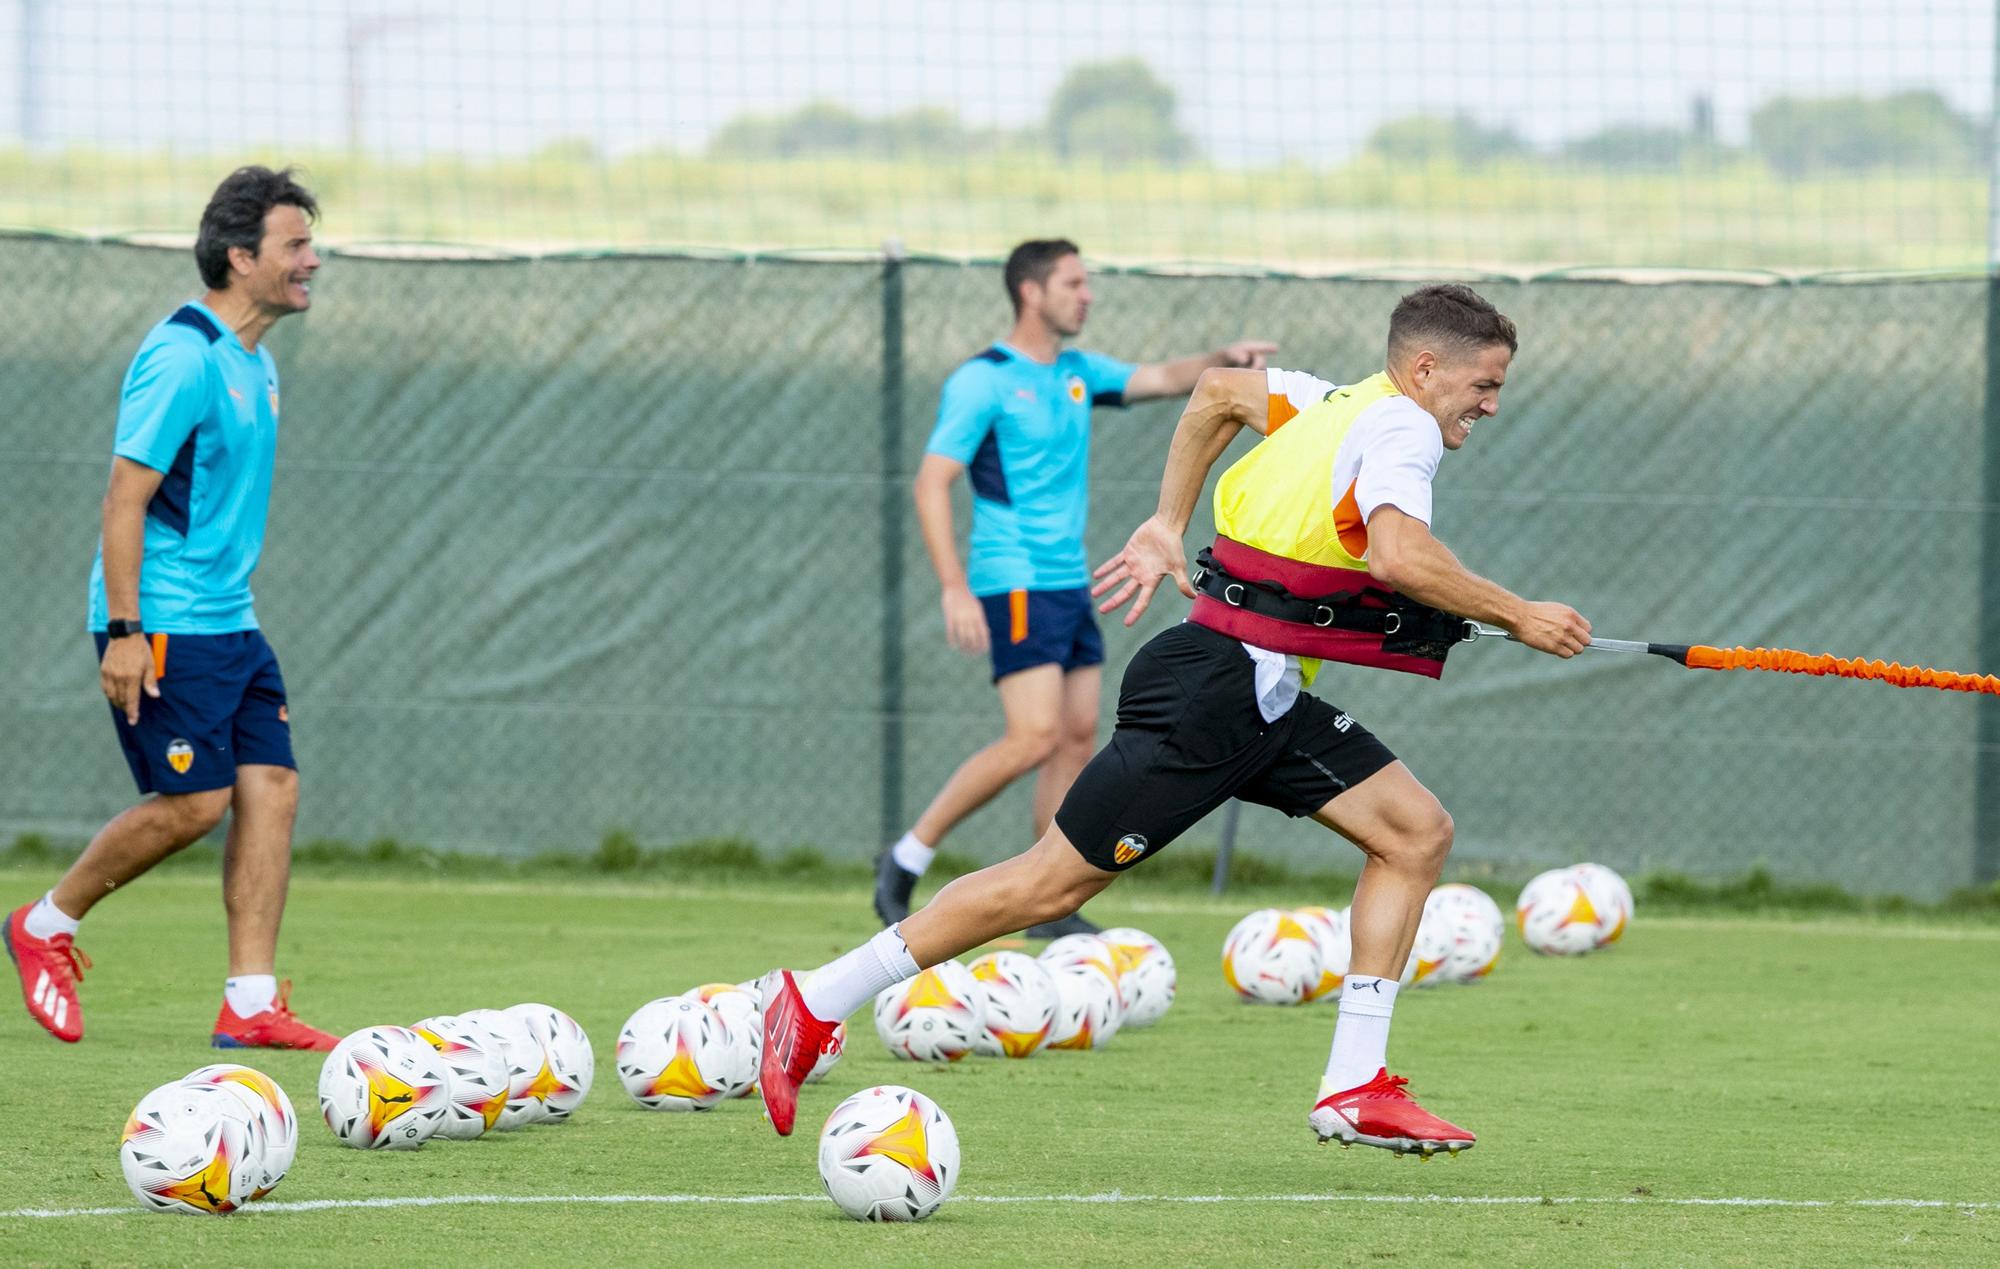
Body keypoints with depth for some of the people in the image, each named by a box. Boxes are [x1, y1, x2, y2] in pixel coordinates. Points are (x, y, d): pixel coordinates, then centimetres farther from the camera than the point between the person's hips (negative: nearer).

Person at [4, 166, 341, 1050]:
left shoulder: (254, 363, 13)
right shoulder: (182, 357, -16)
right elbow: (125, 497, -19)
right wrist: (124, 630, -22)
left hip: (228, 622, 9)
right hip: (161, 624, -9)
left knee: (271, 787, 0)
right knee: (194, 802, -10)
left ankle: (251, 1004, 1)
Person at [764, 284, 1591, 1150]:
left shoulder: (1338, 406, 15)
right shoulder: (1402, 428, -12)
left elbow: (1219, 393, 32)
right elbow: (1397, 555, -31)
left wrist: (1167, 524, 34)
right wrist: (1517, 617, -19)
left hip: (1264, 701, 10)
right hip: (1213, 685, -10)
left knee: (1416, 833, 3)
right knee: (1055, 881, -6)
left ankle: (1356, 1090, 1)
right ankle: (814, 1003, 1)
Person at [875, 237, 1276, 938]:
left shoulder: (1078, 374, 12)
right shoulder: (982, 381, -11)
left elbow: (1163, 378, 14)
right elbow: (932, 484, -13)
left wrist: (1221, 359, -8)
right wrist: (955, 588, -21)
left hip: (1071, 585, 8)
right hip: (1015, 586, -8)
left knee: (1079, 739, 5)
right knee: (1035, 737, -17)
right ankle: (906, 860, -7)